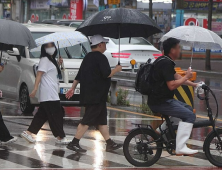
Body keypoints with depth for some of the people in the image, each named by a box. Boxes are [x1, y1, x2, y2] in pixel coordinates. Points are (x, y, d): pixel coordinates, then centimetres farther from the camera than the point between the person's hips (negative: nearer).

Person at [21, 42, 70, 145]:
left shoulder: (51, 60, 20)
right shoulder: (44, 60, -8)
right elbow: (39, 75, -16)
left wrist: (58, 64, 10)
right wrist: (35, 89, -25)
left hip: (52, 93, 10)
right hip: (48, 94, -10)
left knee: (43, 114, 9)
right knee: (56, 115, -6)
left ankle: (28, 133, 8)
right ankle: (60, 137, -2)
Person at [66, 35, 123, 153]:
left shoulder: (87, 58, 16)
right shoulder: (100, 58, -13)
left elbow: (79, 75, 19)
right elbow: (107, 74, -20)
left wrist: (73, 88, 25)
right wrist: (117, 69, -2)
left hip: (88, 94, 10)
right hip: (97, 96, -10)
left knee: (102, 120, 12)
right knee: (87, 120, -9)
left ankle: (110, 144, 16)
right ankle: (74, 143, -9)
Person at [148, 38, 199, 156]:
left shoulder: (165, 61, 16)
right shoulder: (166, 63, -18)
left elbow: (176, 77, 24)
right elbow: (172, 85, -23)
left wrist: (194, 84, 19)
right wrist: (186, 77, -11)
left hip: (162, 99, 11)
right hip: (160, 102, -11)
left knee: (188, 109, 21)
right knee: (190, 115, -15)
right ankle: (180, 148, -18)